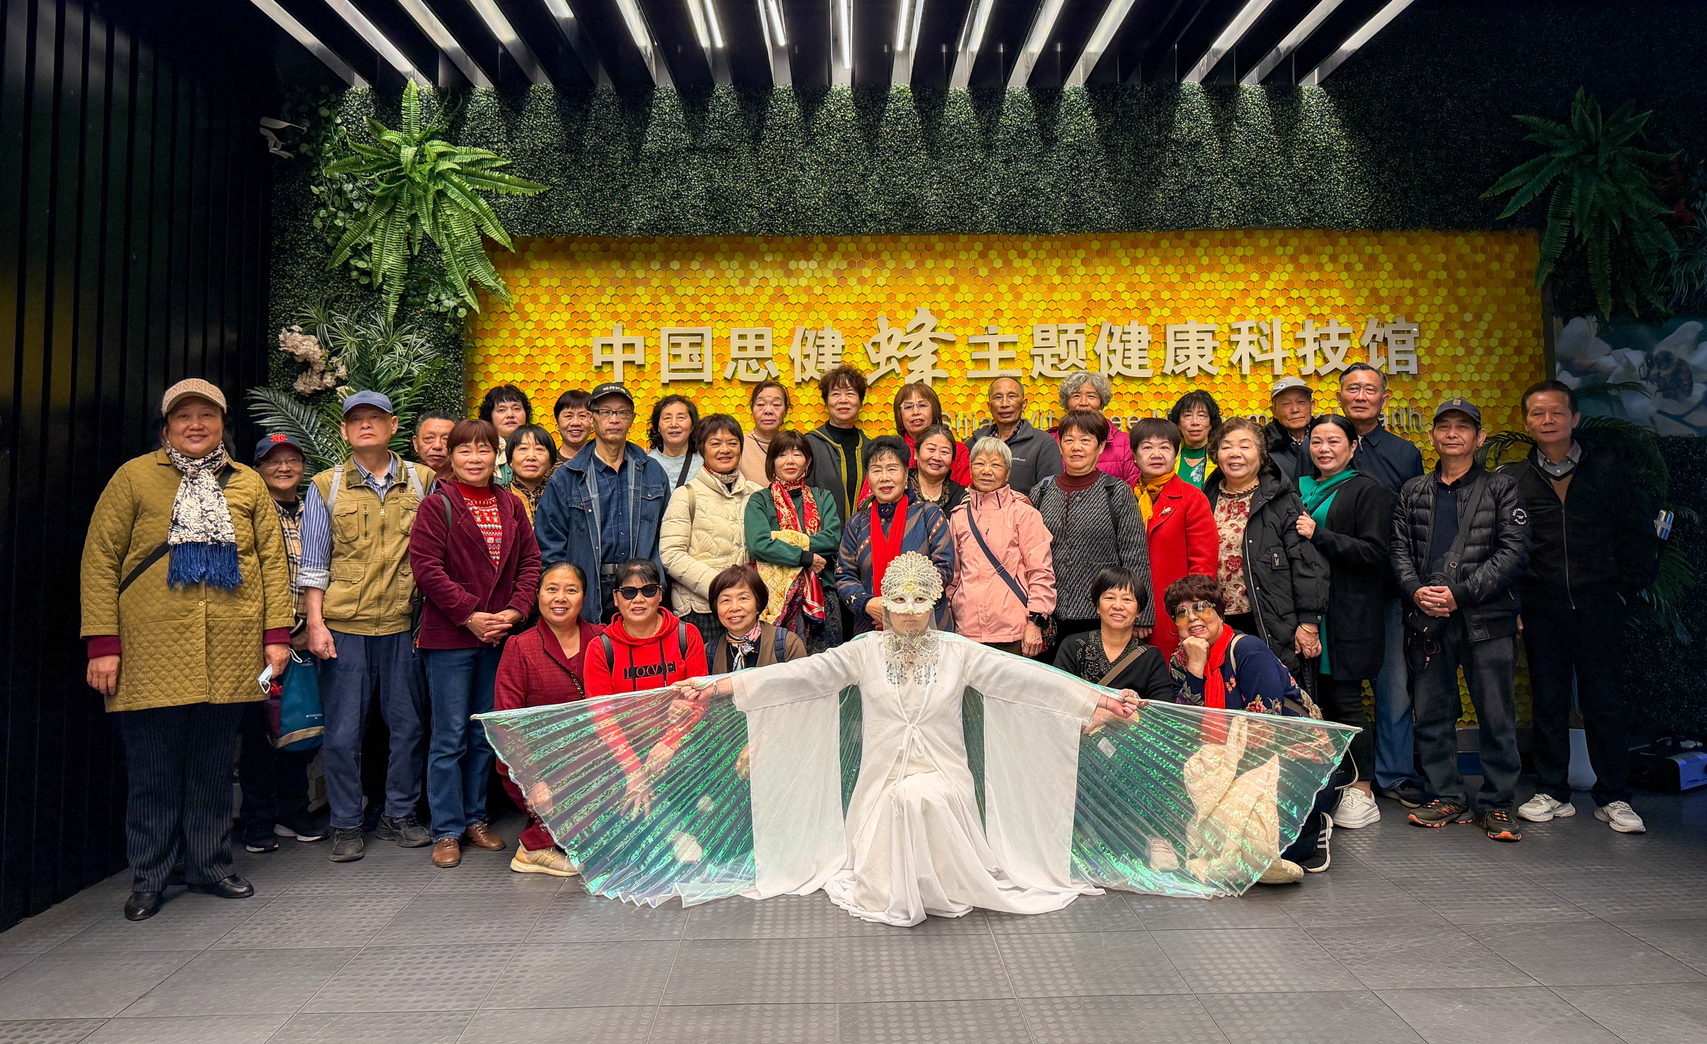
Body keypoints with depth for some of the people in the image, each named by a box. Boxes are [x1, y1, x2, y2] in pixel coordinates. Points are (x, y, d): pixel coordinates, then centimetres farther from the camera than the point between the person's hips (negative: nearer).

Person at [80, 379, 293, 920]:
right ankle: (148, 878, 19)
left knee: (214, 765, 11)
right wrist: (102, 643, -7)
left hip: (230, 652, 2)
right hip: (150, 652, -2)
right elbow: (100, 560, 1)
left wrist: (277, 633, 1)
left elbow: (273, 559, 10)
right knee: (152, 770, 5)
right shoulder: (134, 477, 5)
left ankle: (210, 864, 24)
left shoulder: (248, 484, 12)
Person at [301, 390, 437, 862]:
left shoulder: (422, 481, 7)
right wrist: (315, 622, -2)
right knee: (343, 731, 3)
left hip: (402, 624, 1)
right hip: (343, 625, -1)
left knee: (407, 725, 7)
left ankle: (399, 814, 23)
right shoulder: (326, 486, 6)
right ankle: (346, 825, 17)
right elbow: (314, 562, 6)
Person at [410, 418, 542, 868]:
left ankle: (475, 818, 26)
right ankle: (446, 831, 12)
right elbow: (426, 567, -12)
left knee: (486, 735, 13)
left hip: (499, 635, 5)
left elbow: (530, 561, 8)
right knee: (449, 737, 2)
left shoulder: (511, 506, 10)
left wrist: (515, 611, -6)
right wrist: (470, 615, -15)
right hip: (449, 636, -5)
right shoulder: (437, 506, -5)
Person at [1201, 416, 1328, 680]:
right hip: (1218, 625, 3)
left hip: (1273, 628, -3)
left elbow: (1307, 562, -5)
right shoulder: (1207, 500, 11)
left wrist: (1309, 623, -10)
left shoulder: (1283, 500, -1)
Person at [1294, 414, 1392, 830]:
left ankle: (1362, 793, 7)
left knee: (1344, 700, -5)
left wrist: (1319, 536, -16)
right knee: (1318, 699, 6)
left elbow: (1374, 553, -10)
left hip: (1348, 616, -5)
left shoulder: (1368, 491, -1)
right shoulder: (1299, 488, 17)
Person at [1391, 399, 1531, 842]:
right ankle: (1447, 797, 18)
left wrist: (1460, 593, -12)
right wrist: (1416, 590, -8)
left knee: (1496, 714, 0)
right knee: (1432, 714, 6)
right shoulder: (1413, 492, 16)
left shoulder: (1501, 487, 6)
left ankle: (1496, 803, 12)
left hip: (1487, 620, -3)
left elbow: (1514, 551, -3)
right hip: (1428, 620, 3)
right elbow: (1400, 549, 11)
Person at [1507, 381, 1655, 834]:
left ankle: (1613, 798, 15)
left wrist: (1626, 589, 2)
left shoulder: (1609, 470, 6)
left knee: (1604, 700, 3)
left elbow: (1639, 536, 9)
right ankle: (1552, 793, 16)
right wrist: (1514, 595, 0)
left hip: (1600, 605, 0)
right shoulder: (1512, 479, 6)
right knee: (1548, 700, 6)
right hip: (1541, 607, 0)